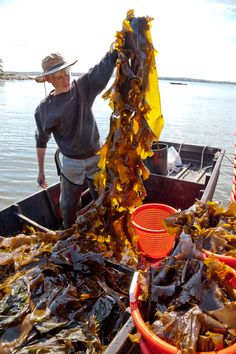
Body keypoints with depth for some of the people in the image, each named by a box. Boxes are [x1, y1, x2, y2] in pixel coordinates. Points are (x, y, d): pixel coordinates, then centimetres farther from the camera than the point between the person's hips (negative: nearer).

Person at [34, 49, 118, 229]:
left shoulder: (84, 86, -6)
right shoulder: (45, 107, -6)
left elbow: (107, 63, -18)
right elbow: (41, 140, 2)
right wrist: (41, 171, 5)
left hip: (97, 156, 1)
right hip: (71, 162, 0)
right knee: (68, 205, 14)